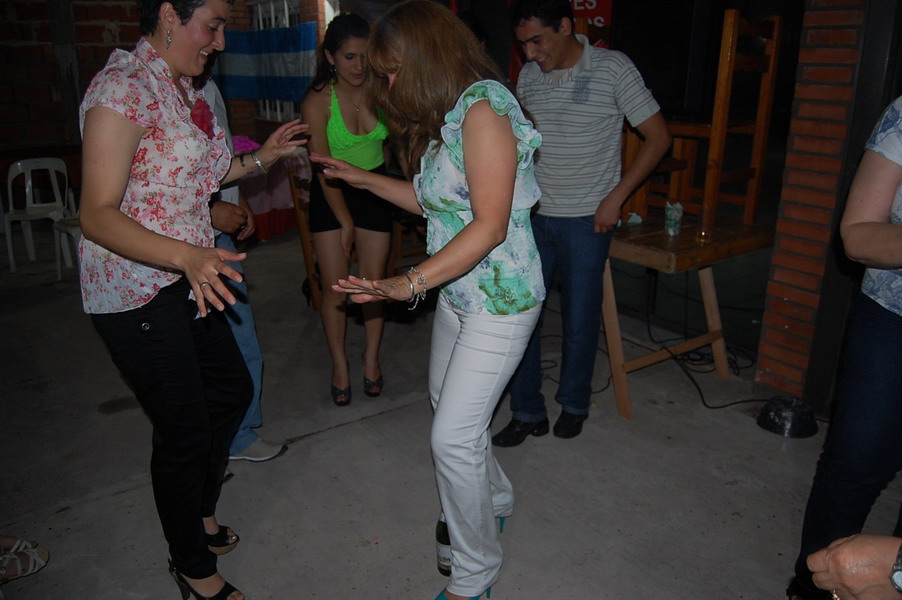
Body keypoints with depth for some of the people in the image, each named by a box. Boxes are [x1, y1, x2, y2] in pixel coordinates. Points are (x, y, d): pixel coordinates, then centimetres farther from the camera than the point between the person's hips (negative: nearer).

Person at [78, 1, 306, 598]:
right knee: (185, 430, 1)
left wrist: (258, 158, 12)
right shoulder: (122, 88, -18)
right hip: (135, 291, -9)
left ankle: (200, 514, 43)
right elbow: (98, 215, -24)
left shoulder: (180, 87, 10)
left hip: (185, 281, 9)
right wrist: (187, 256, -39)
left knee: (232, 390, 19)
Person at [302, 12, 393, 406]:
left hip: (374, 189, 2)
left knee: (373, 281, 4)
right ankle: (339, 364, 18)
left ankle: (371, 356, 24)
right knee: (335, 286, 0)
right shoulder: (318, 102, -16)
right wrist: (345, 221, -11)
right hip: (331, 195, -2)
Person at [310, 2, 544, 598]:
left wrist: (410, 282, -30)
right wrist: (362, 178, 17)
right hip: (457, 293, 10)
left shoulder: (484, 107, -19)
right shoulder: (447, 115, 11)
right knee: (449, 408, 21)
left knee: (453, 436, -6)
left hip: (500, 301, -10)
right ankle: (495, 500, 46)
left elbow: (489, 224, -26)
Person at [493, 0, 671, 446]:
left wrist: (616, 197, -11)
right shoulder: (528, 76, 6)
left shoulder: (613, 69, -7)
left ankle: (574, 404, 29)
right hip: (533, 217, 4)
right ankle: (527, 413, 18)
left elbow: (657, 137, -4)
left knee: (580, 319, 6)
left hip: (586, 220, -4)